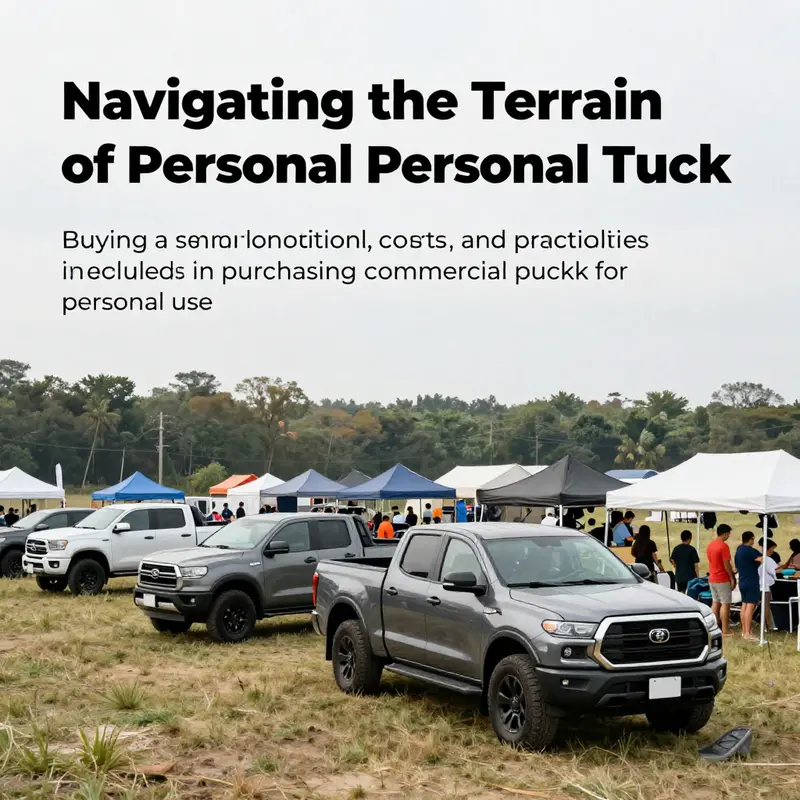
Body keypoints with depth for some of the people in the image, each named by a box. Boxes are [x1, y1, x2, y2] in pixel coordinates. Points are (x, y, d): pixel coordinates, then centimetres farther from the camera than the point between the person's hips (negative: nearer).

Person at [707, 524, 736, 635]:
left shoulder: (710, 545, 9)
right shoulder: (724, 546, -17)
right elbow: (726, 564, -18)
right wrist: (732, 578, -10)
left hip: (712, 579, 8)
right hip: (723, 580, -8)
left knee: (715, 603, 13)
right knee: (725, 604, -3)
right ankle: (725, 630, -3)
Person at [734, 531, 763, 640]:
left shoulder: (739, 549, 13)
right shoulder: (750, 550, -16)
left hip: (742, 581, 9)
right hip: (751, 582, -9)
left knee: (744, 605, 14)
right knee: (750, 606, -9)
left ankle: (744, 630, 18)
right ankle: (747, 633, -13)